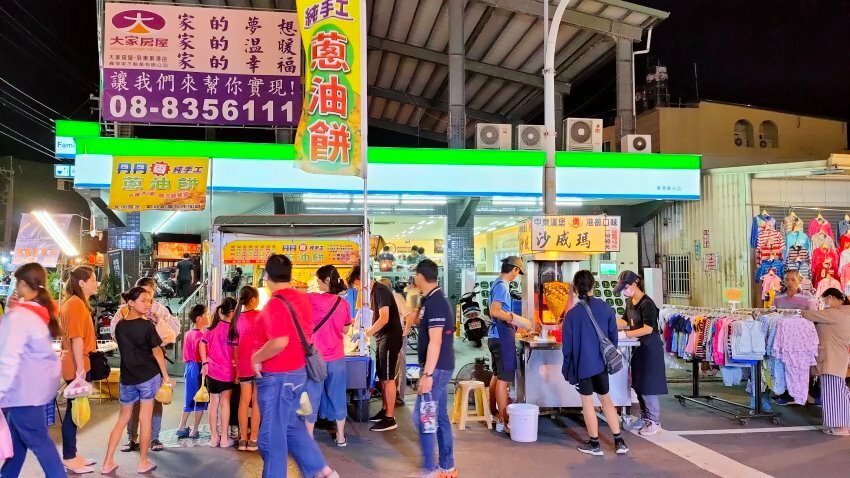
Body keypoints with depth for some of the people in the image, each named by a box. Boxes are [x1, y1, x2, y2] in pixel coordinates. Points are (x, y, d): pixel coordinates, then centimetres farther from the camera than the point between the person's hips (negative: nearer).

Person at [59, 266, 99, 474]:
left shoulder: (76, 303, 15)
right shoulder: (76, 303, -16)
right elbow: (76, 338, -21)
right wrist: (80, 368, -21)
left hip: (77, 363, 10)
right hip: (77, 365, -10)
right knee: (74, 411, -2)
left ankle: (71, 454, 22)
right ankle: (69, 458, 7)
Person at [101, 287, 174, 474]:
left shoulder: (119, 326, 2)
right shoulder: (147, 325, -13)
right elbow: (157, 353, -10)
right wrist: (166, 376, 0)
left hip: (127, 378, 4)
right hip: (149, 376, -4)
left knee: (122, 418, 16)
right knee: (145, 418, 5)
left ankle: (107, 463, 15)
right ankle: (143, 463, 13)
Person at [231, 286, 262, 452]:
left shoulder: (238, 318, 6)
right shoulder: (260, 315, -7)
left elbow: (235, 345, 9)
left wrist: (237, 367, 15)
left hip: (243, 365, 4)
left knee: (244, 401, 10)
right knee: (257, 401, 2)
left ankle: (243, 439, 14)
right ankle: (253, 439, 5)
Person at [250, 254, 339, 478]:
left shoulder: (275, 304, -21)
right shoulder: (302, 299, 6)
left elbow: (279, 342, -30)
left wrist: (256, 358, -15)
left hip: (277, 376, -9)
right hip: (297, 371, 9)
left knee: (272, 434, 4)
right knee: (291, 424, 22)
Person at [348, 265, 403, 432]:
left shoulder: (380, 291, -17)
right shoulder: (373, 291, 14)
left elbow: (384, 318, -24)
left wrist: (365, 333, -19)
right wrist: (365, 331, 10)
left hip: (390, 338, -10)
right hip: (382, 338, 10)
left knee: (388, 379, -6)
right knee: (382, 378, 14)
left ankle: (390, 419, -2)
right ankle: (384, 411, 24)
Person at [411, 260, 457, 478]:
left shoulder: (434, 303, -19)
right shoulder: (433, 299, 12)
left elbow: (435, 341, -25)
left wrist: (427, 374, -25)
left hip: (436, 368, -10)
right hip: (439, 367, 10)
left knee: (422, 417, -6)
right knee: (440, 416, 14)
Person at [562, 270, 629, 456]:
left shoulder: (572, 314, -14)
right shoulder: (606, 307, -4)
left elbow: (567, 345, -8)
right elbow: (613, 335, 5)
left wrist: (567, 368, 4)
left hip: (582, 363, -4)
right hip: (601, 362, 4)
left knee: (587, 403, 8)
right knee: (606, 399, 17)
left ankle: (594, 444, 17)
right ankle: (619, 442, 19)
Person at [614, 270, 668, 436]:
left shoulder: (647, 303, -19)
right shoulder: (629, 301, 7)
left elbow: (648, 329, -23)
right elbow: (625, 321, 13)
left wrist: (626, 334, -25)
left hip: (650, 348, -9)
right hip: (638, 347, 9)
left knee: (648, 386, -3)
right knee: (638, 385, 14)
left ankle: (654, 422, 8)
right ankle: (645, 417, 27)